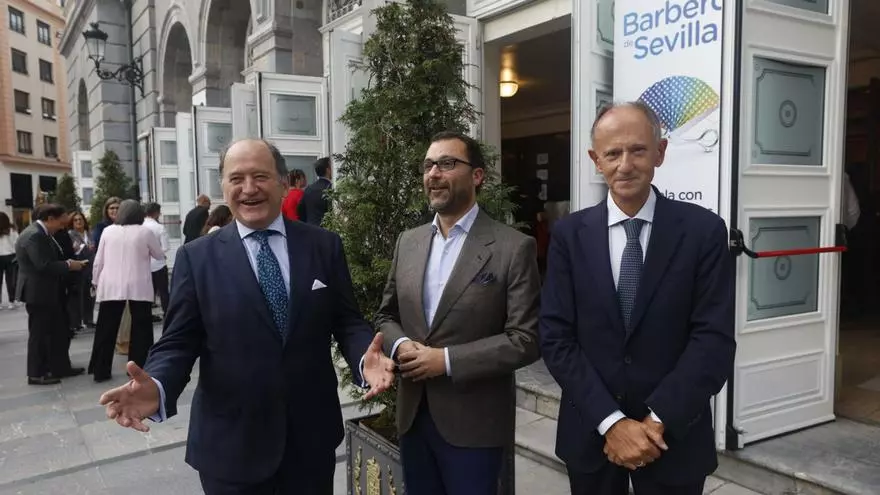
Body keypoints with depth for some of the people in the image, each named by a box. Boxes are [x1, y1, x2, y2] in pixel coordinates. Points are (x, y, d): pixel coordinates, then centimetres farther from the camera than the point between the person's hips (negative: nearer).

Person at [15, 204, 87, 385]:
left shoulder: (42, 233, 12)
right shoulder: (34, 235, -21)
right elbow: (44, 266, -27)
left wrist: (67, 264, 3)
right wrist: (68, 265, -17)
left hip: (48, 292, 10)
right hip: (38, 293, -10)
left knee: (58, 331, 14)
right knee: (40, 333, 0)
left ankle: (60, 367, 22)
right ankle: (35, 374, 10)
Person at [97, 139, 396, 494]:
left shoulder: (324, 246, 0)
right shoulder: (196, 257, -3)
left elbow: (347, 321, 1)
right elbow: (178, 342, -4)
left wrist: (365, 359, -20)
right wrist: (157, 388, -25)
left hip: (312, 437, 1)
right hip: (231, 444, -1)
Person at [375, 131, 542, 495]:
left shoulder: (514, 248, -11)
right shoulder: (408, 242, 7)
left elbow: (526, 339, -14)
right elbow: (386, 314, 13)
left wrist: (448, 360, -20)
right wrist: (399, 345, -9)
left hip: (473, 423, -5)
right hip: (413, 416, 5)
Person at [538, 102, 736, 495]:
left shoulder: (704, 230, -7)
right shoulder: (569, 234, -4)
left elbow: (715, 340, -10)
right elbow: (556, 338, -8)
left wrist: (657, 422, -16)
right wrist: (611, 421, -15)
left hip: (674, 435, -1)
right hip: (590, 433, 1)